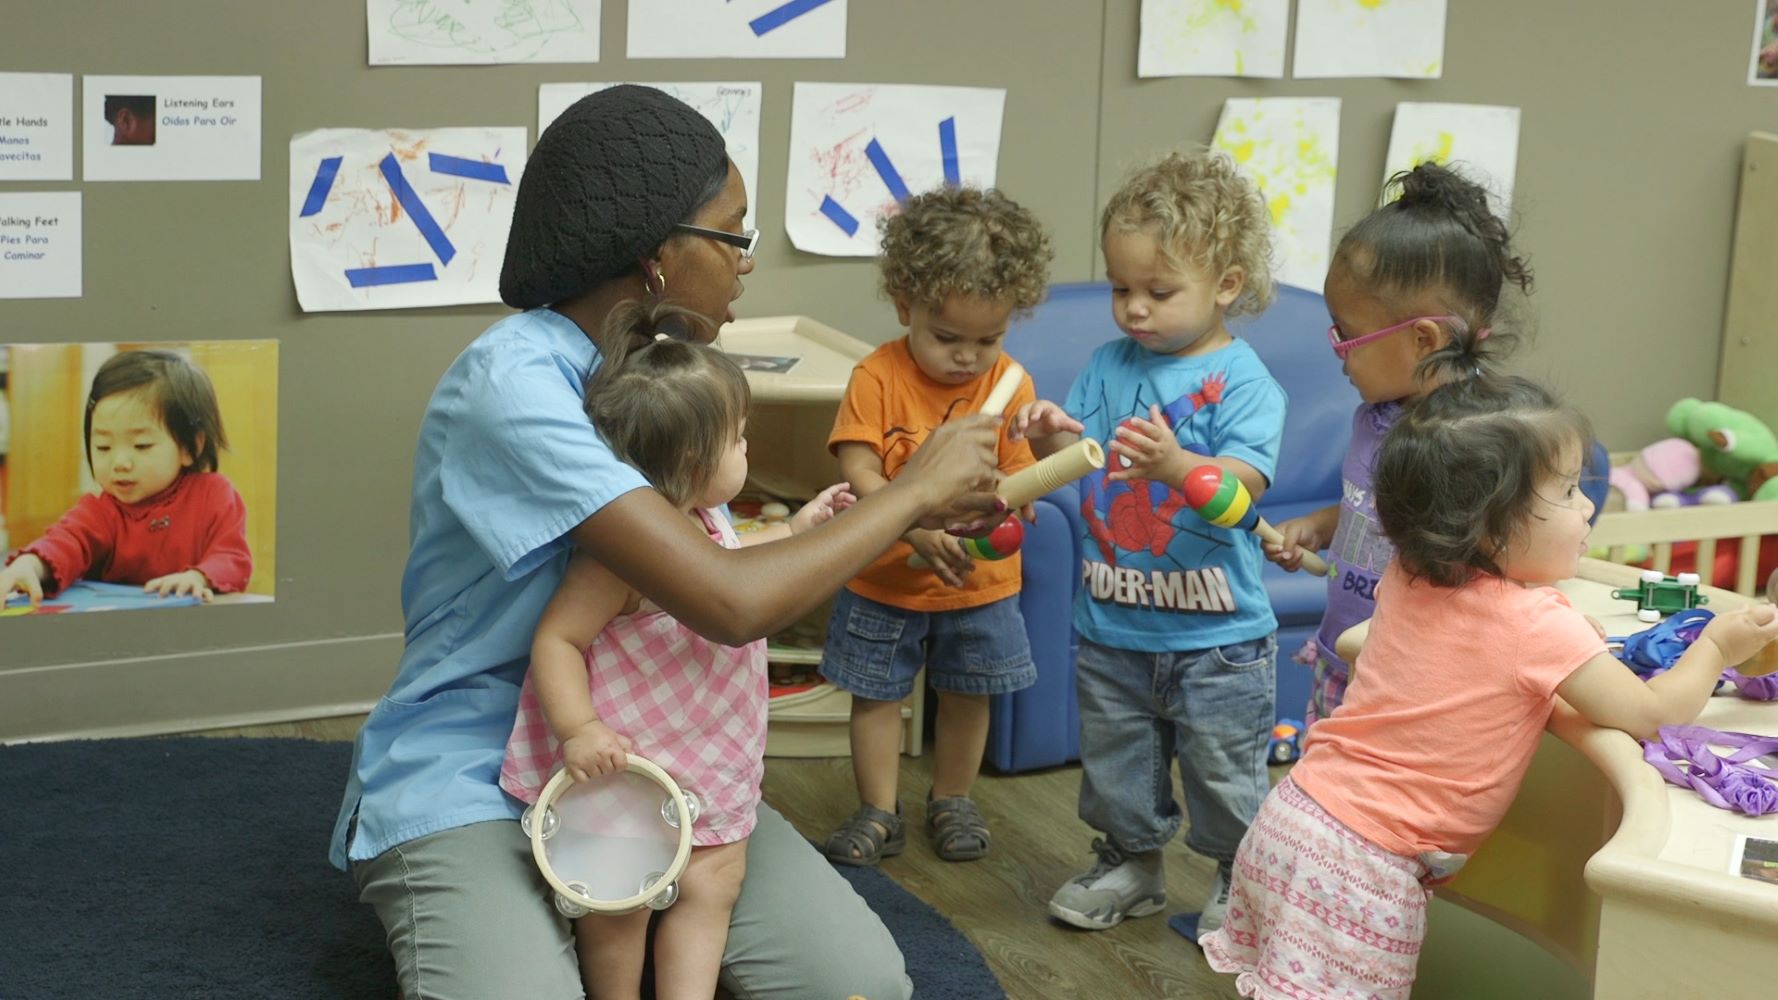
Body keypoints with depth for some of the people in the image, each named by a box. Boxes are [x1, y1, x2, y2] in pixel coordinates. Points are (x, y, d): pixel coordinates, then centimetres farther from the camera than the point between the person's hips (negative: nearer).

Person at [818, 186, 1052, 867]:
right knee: (876, 695, 10)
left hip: (980, 584, 2)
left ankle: (952, 800, 37)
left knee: (966, 696, 16)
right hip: (885, 581, -2)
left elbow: (1019, 477, -8)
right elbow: (859, 472, -22)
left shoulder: (1010, 384, -9)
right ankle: (879, 812, 26)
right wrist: (916, 527, -35)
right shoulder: (879, 377, -16)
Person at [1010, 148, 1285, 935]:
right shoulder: (1109, 366, 2)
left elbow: (1243, 483, -24)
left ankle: (1240, 880, 30)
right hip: (1113, 624, 5)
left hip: (1216, 634, -4)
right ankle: (1129, 864, 39)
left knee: (1223, 767, 9)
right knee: (1115, 759, 19)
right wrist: (1053, 440, -25)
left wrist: (1176, 464, -43)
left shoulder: (1243, 380, -12)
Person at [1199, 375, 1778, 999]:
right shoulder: (1538, 624, -17)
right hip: (1362, 864, -7)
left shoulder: (1406, 578, 4)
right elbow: (1652, 714, -11)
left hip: (1292, 818, 8)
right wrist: (1714, 649, 7)